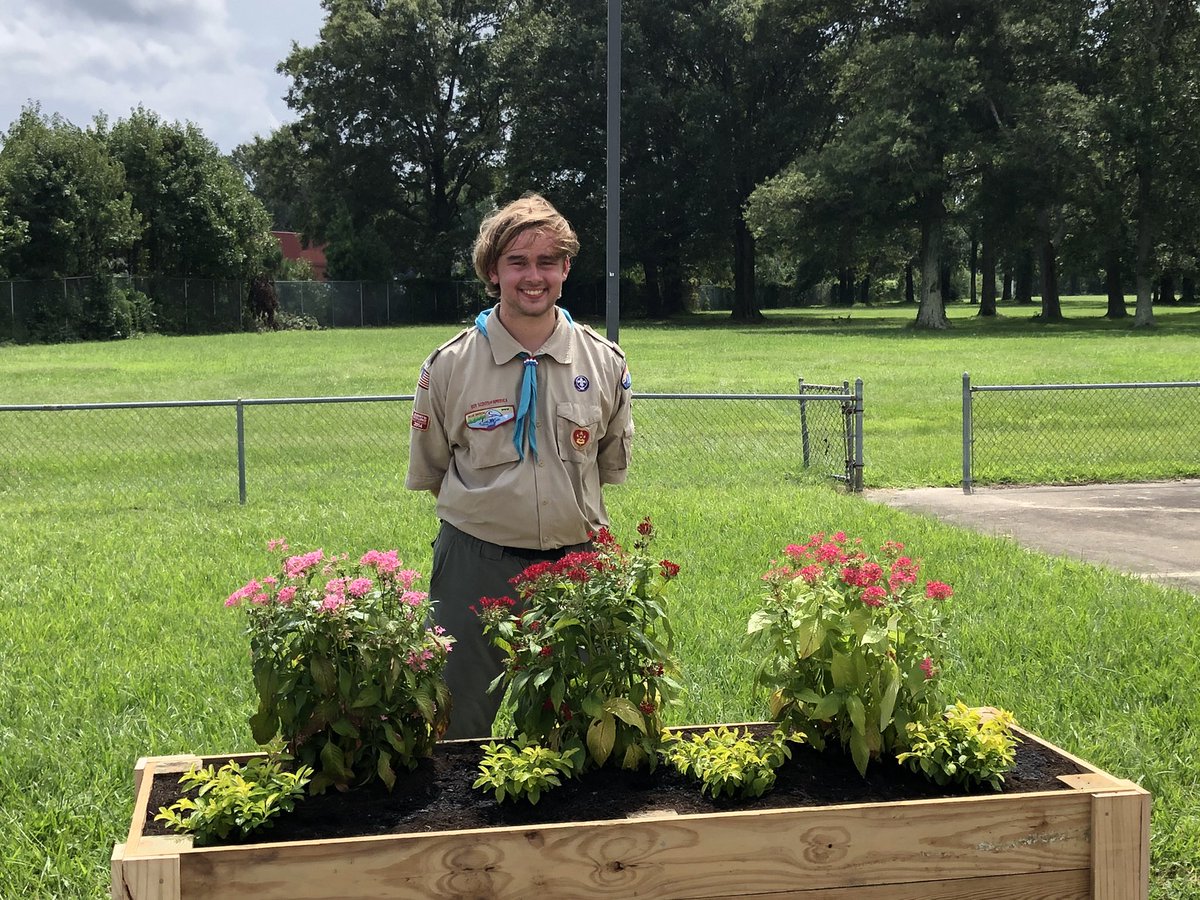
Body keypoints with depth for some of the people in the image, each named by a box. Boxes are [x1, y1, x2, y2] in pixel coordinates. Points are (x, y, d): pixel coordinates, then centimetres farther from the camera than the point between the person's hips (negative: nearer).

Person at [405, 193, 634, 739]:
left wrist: (565, 507, 8)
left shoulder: (604, 363, 1)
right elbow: (428, 473, 8)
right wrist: (488, 511, 6)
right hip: (477, 567, -1)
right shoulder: (450, 365, -3)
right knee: (466, 732, 9)